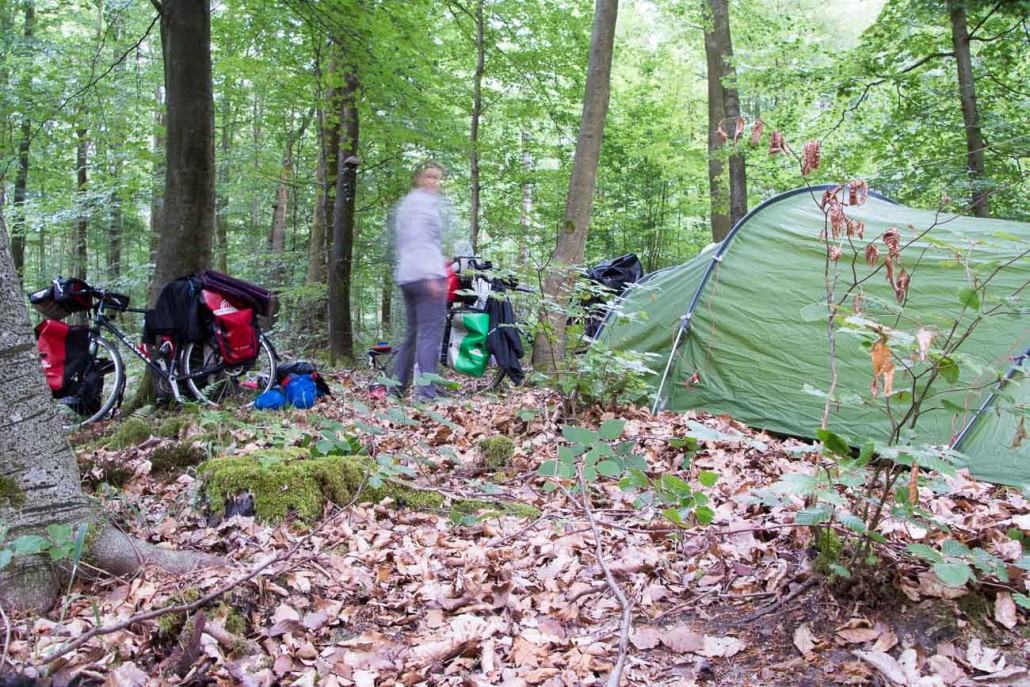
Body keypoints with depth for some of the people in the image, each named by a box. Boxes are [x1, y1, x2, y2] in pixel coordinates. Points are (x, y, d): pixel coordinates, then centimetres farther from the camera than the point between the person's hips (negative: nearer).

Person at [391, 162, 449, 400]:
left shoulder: (405, 202, 25)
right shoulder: (425, 201, -4)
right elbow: (420, 240, -15)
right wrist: (431, 276, -21)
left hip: (406, 276, 10)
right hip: (426, 274, -10)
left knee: (413, 333, 15)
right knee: (431, 334, -12)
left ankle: (397, 387, 17)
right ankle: (426, 392, -18)